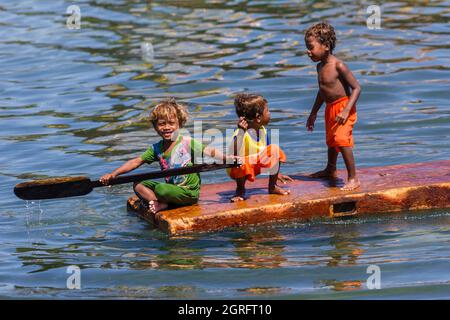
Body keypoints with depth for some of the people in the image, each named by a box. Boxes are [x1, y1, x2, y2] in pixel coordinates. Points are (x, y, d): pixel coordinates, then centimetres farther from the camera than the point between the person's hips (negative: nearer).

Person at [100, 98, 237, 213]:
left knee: (161, 189, -31)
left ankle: (155, 201, 2)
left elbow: (209, 151, -20)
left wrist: (227, 158, -39)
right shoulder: (156, 148, 5)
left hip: (189, 192, -7)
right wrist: (113, 174, -2)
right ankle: (160, 204, -21)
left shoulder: (187, 143, -11)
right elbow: (136, 162, 6)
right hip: (171, 189, 7)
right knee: (138, 184, -2)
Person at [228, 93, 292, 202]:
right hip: (238, 170, -7)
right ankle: (240, 191, -8)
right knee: (242, 163, -40)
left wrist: (276, 173, 18)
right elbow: (236, 155, -43)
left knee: (274, 150, -7)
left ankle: (272, 187, 7)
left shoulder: (263, 131, -6)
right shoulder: (241, 133, -29)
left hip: (255, 166, 7)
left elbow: (267, 155, 10)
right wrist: (241, 132, -50)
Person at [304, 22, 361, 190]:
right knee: (331, 141, 25)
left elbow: (356, 88, -21)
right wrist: (313, 113, 26)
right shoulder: (320, 66, 6)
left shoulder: (338, 66, -20)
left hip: (343, 106, -9)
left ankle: (353, 178, -18)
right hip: (330, 108, 9)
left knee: (341, 140, -23)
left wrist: (346, 110, -29)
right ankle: (330, 170, 48)